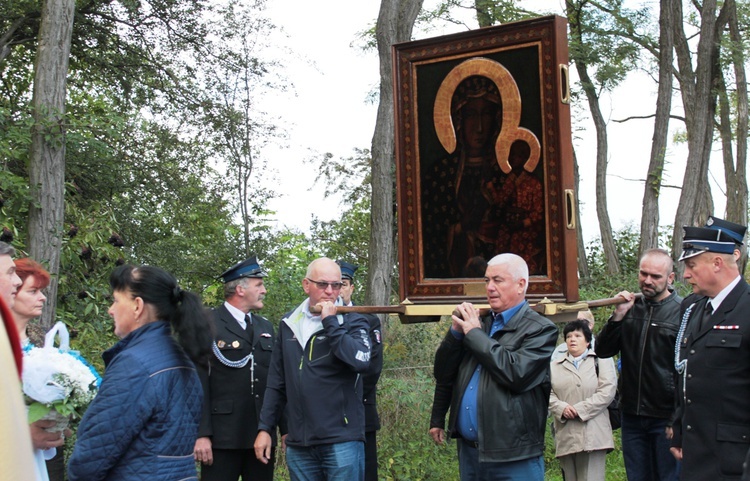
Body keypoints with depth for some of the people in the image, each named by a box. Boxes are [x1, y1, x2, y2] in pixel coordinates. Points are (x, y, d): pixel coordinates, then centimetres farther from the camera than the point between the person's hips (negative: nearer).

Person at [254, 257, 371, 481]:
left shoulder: (352, 322, -2)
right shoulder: (289, 323, 11)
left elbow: (362, 361, -22)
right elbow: (276, 382, 14)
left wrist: (330, 322, -16)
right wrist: (265, 428, 11)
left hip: (342, 440, -4)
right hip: (298, 444, 4)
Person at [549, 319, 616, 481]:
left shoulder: (601, 360, 9)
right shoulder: (556, 366, 20)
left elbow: (607, 391, -4)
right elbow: (548, 394, 10)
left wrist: (580, 410, -11)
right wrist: (562, 408, -12)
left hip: (592, 434, -4)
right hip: (565, 436, 4)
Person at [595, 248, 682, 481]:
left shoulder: (683, 312, -9)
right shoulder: (631, 307, 7)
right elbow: (603, 351, 4)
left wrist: (678, 420, -12)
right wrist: (618, 316, -10)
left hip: (666, 417, -5)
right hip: (632, 416, 5)